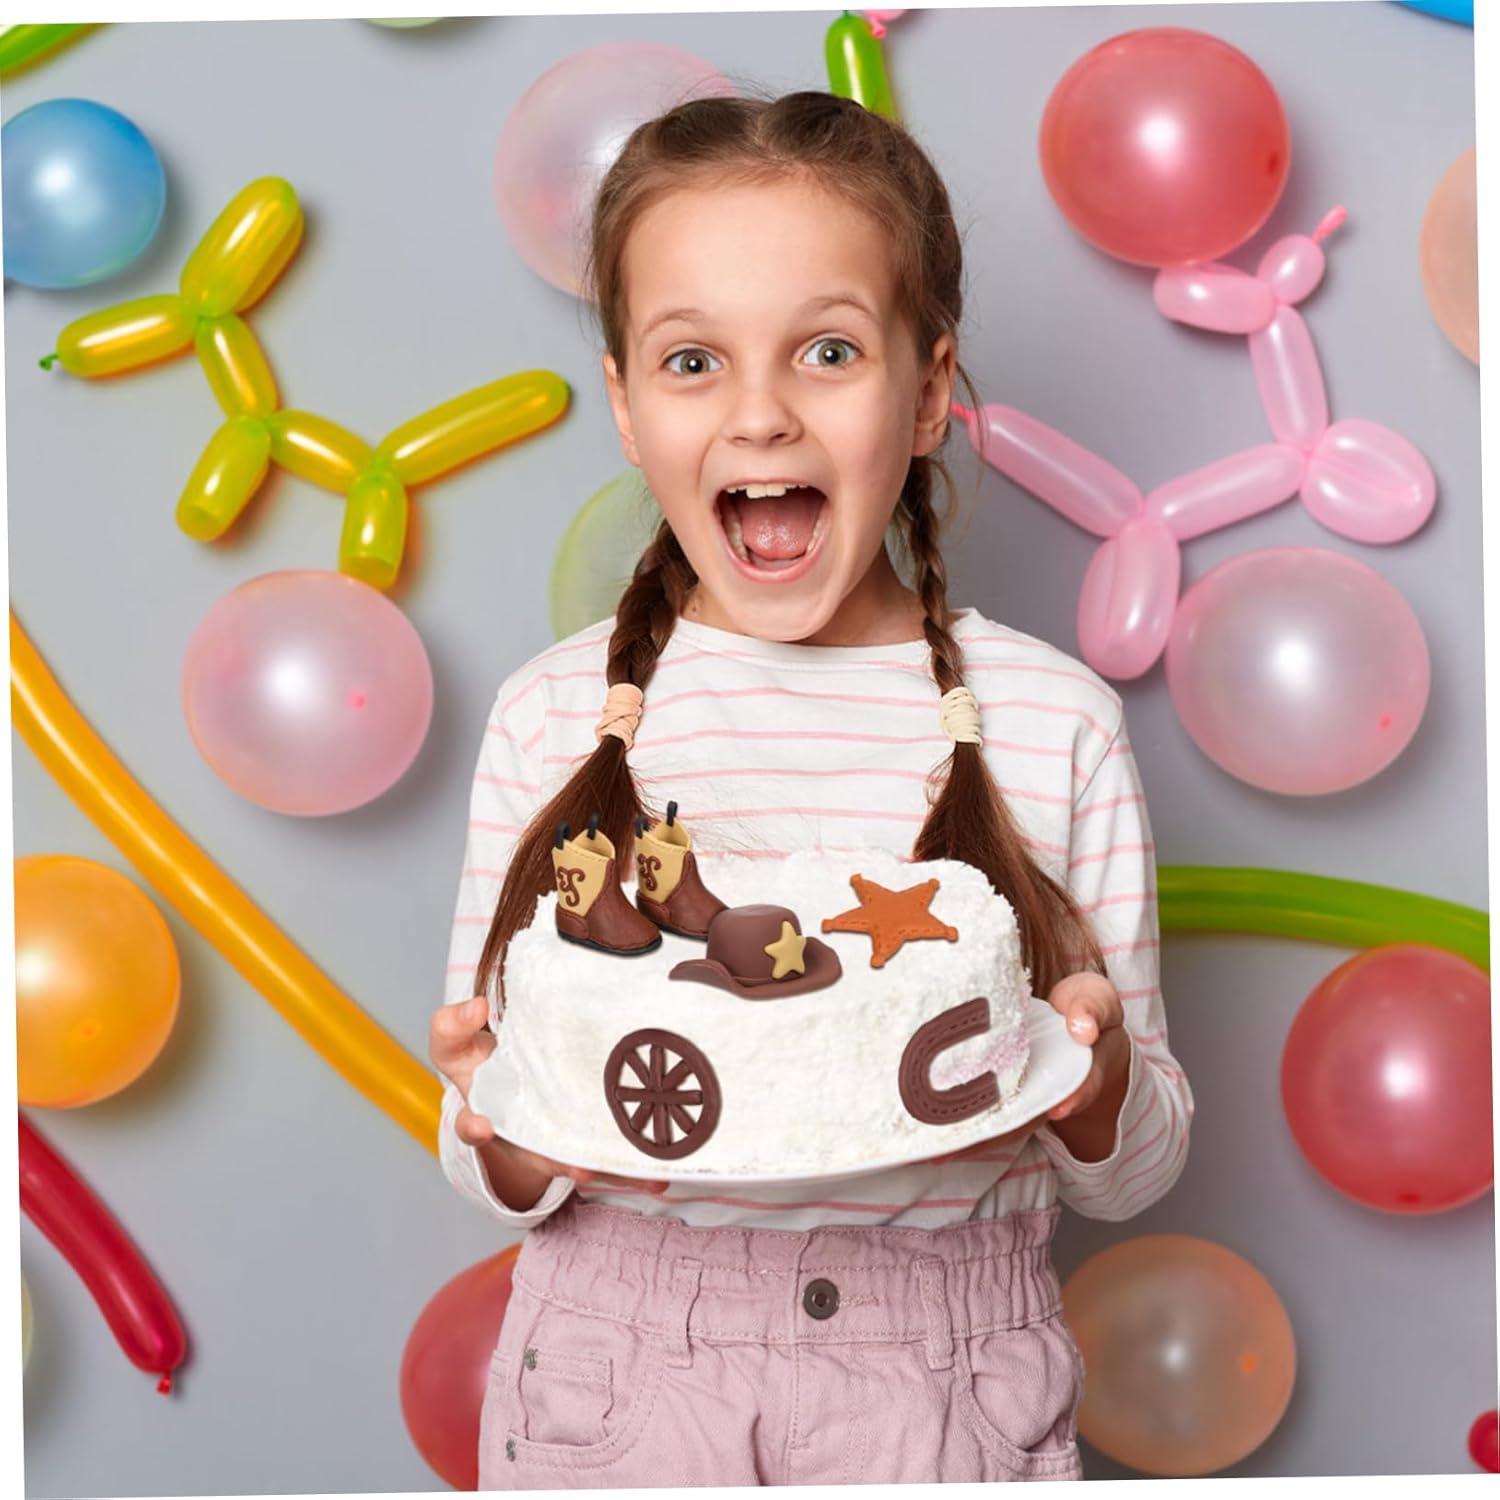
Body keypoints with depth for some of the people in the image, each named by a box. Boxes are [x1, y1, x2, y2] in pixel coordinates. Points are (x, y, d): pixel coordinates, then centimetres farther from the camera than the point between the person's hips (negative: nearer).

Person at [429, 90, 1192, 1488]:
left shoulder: (1054, 722, -7)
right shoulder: (554, 715, -6)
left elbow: (1134, 1170, 2)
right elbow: (497, 1179, 1)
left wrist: (1094, 1085, -19)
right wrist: (511, 1125, -20)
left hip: (947, 1387, 0)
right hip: (613, 1379, 0)